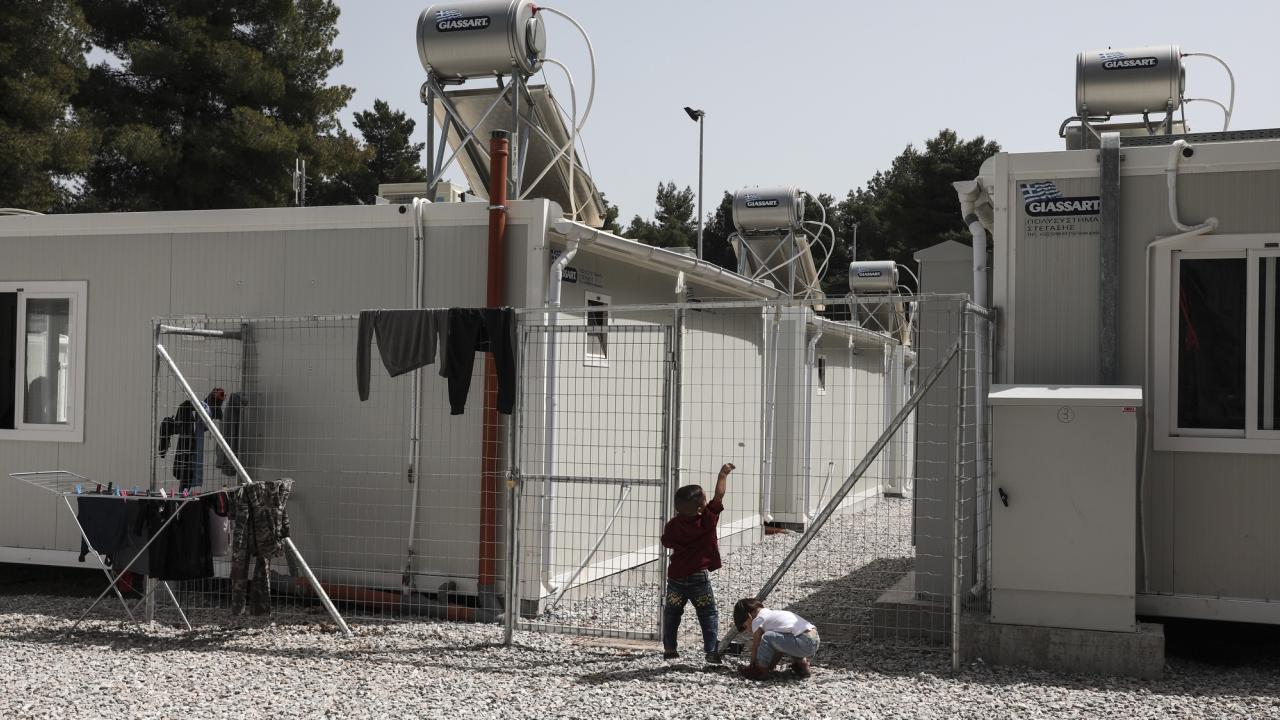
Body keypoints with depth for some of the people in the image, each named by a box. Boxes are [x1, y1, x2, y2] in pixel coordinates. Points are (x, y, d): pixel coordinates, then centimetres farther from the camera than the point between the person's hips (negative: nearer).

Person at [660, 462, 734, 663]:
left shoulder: (673, 525, -4)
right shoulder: (707, 519, -12)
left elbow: (667, 543, 11)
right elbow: (719, 496, -6)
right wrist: (723, 474, 5)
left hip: (676, 577, 3)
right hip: (699, 576, -3)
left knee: (671, 613, 18)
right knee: (709, 615, 6)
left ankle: (669, 648, 19)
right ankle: (711, 650, 1)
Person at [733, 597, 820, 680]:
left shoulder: (757, 620, 1)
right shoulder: (773, 613, 26)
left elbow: (755, 647, 8)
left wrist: (752, 666, 21)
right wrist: (770, 666, 34)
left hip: (805, 643, -10)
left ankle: (761, 670, 3)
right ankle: (800, 662, 22)